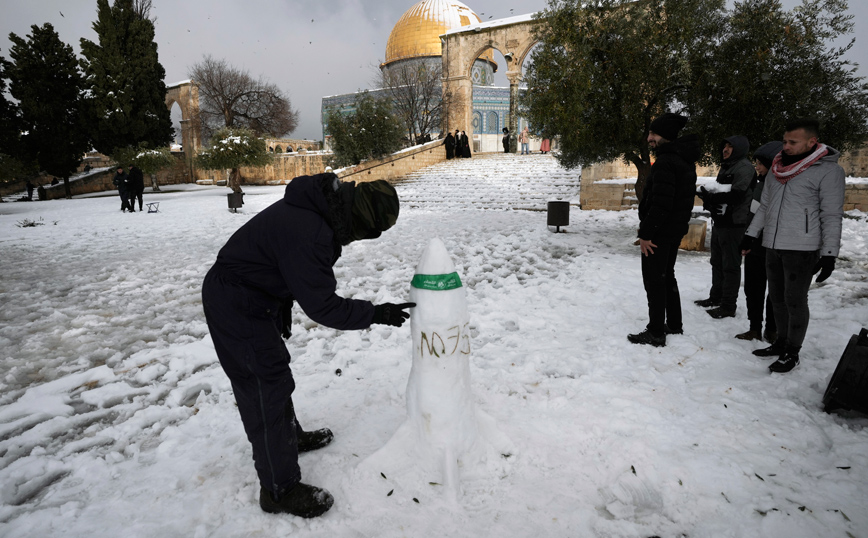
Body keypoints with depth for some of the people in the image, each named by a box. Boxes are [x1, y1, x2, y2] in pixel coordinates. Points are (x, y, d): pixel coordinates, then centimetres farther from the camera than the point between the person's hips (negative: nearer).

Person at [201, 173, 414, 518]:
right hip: (237, 305, -10)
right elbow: (322, 306, -26)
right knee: (267, 387, -3)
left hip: (251, 293, 10)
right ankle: (280, 489, 11)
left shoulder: (321, 207, -1)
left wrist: (283, 307, 20)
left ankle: (290, 436, 46)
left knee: (271, 376, 24)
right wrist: (377, 314, -18)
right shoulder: (308, 234, -33)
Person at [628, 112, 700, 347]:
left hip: (660, 231, -10)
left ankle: (656, 332, 4)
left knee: (654, 279, -3)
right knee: (667, 276, 20)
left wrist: (646, 233, -21)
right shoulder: (685, 160, 13)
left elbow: (660, 203, -26)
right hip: (676, 230, 10)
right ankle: (674, 325, 30)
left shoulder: (665, 162, -20)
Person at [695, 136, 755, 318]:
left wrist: (710, 198, -18)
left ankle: (728, 306, 1)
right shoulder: (725, 167, 19)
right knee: (717, 262, 17)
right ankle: (716, 298, 29)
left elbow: (736, 195, -21)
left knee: (730, 266, -5)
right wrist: (708, 197, -2)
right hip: (719, 221, 10)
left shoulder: (744, 167, -11)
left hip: (733, 224, -10)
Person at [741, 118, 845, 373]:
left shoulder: (828, 171, -8)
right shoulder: (778, 168, 11)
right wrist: (751, 234, 16)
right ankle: (782, 342, 29)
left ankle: (792, 353, 12)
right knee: (777, 297, 14)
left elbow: (832, 216, -10)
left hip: (802, 249, -6)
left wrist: (829, 253, -13)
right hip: (773, 246, 7)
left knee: (795, 300, -1)